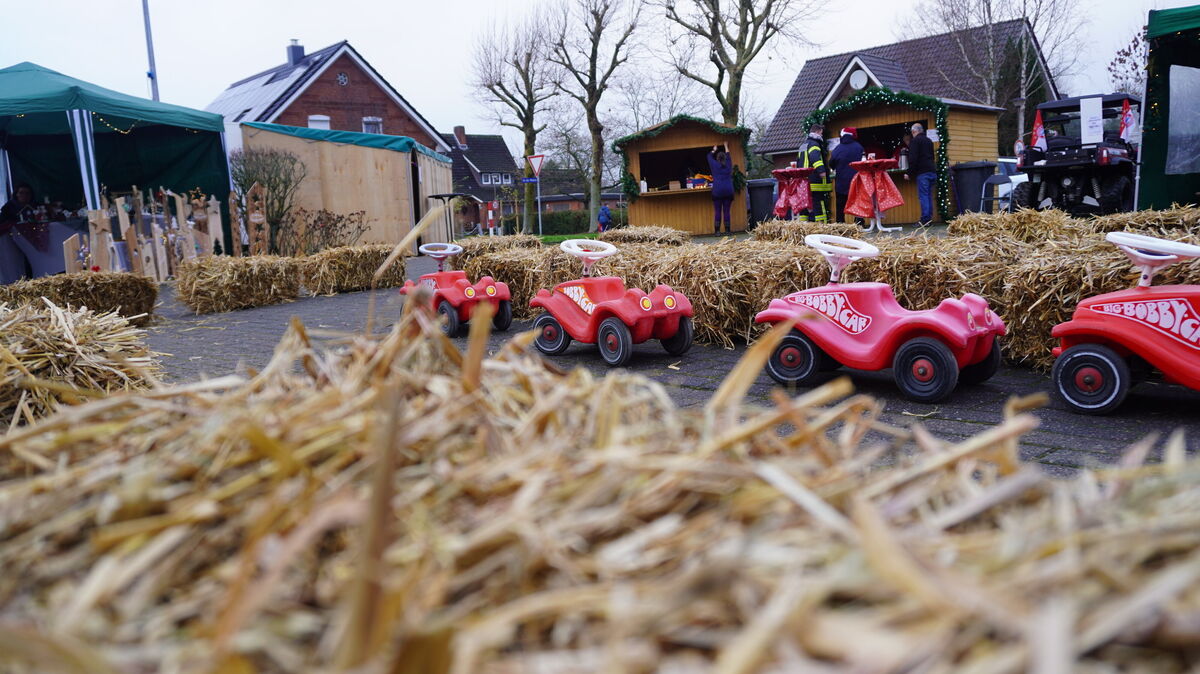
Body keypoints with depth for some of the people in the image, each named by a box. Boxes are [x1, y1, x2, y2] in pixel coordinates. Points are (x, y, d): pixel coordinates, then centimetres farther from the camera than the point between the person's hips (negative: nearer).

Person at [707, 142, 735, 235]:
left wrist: (714, 150, 40)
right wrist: (726, 147, 46)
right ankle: (727, 230, 1)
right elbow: (728, 157, 31)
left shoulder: (715, 165, 4)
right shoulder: (728, 165, 10)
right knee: (726, 211, 2)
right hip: (728, 191, 2)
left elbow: (709, 156, 23)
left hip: (717, 191, -2)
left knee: (717, 211, -1)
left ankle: (717, 231, -4)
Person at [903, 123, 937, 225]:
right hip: (932, 171, 7)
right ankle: (929, 219, 8)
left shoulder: (915, 141, -2)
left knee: (923, 196, -9)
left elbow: (913, 159, -11)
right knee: (929, 196, 9)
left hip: (922, 172, -7)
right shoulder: (929, 141, 22)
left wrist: (909, 174, -8)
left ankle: (925, 220, -14)